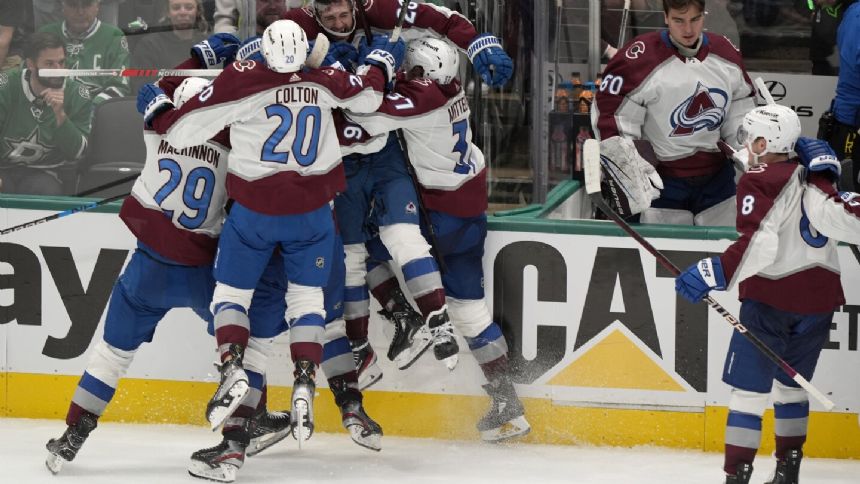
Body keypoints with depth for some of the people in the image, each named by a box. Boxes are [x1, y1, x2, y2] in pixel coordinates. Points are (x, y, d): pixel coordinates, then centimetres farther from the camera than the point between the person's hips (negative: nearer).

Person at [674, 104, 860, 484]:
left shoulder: (758, 181, -9)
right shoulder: (815, 179, 10)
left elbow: (758, 245, -21)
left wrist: (715, 273, -24)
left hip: (771, 297, -7)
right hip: (819, 297, 7)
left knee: (749, 388, -6)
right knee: (791, 384, 20)